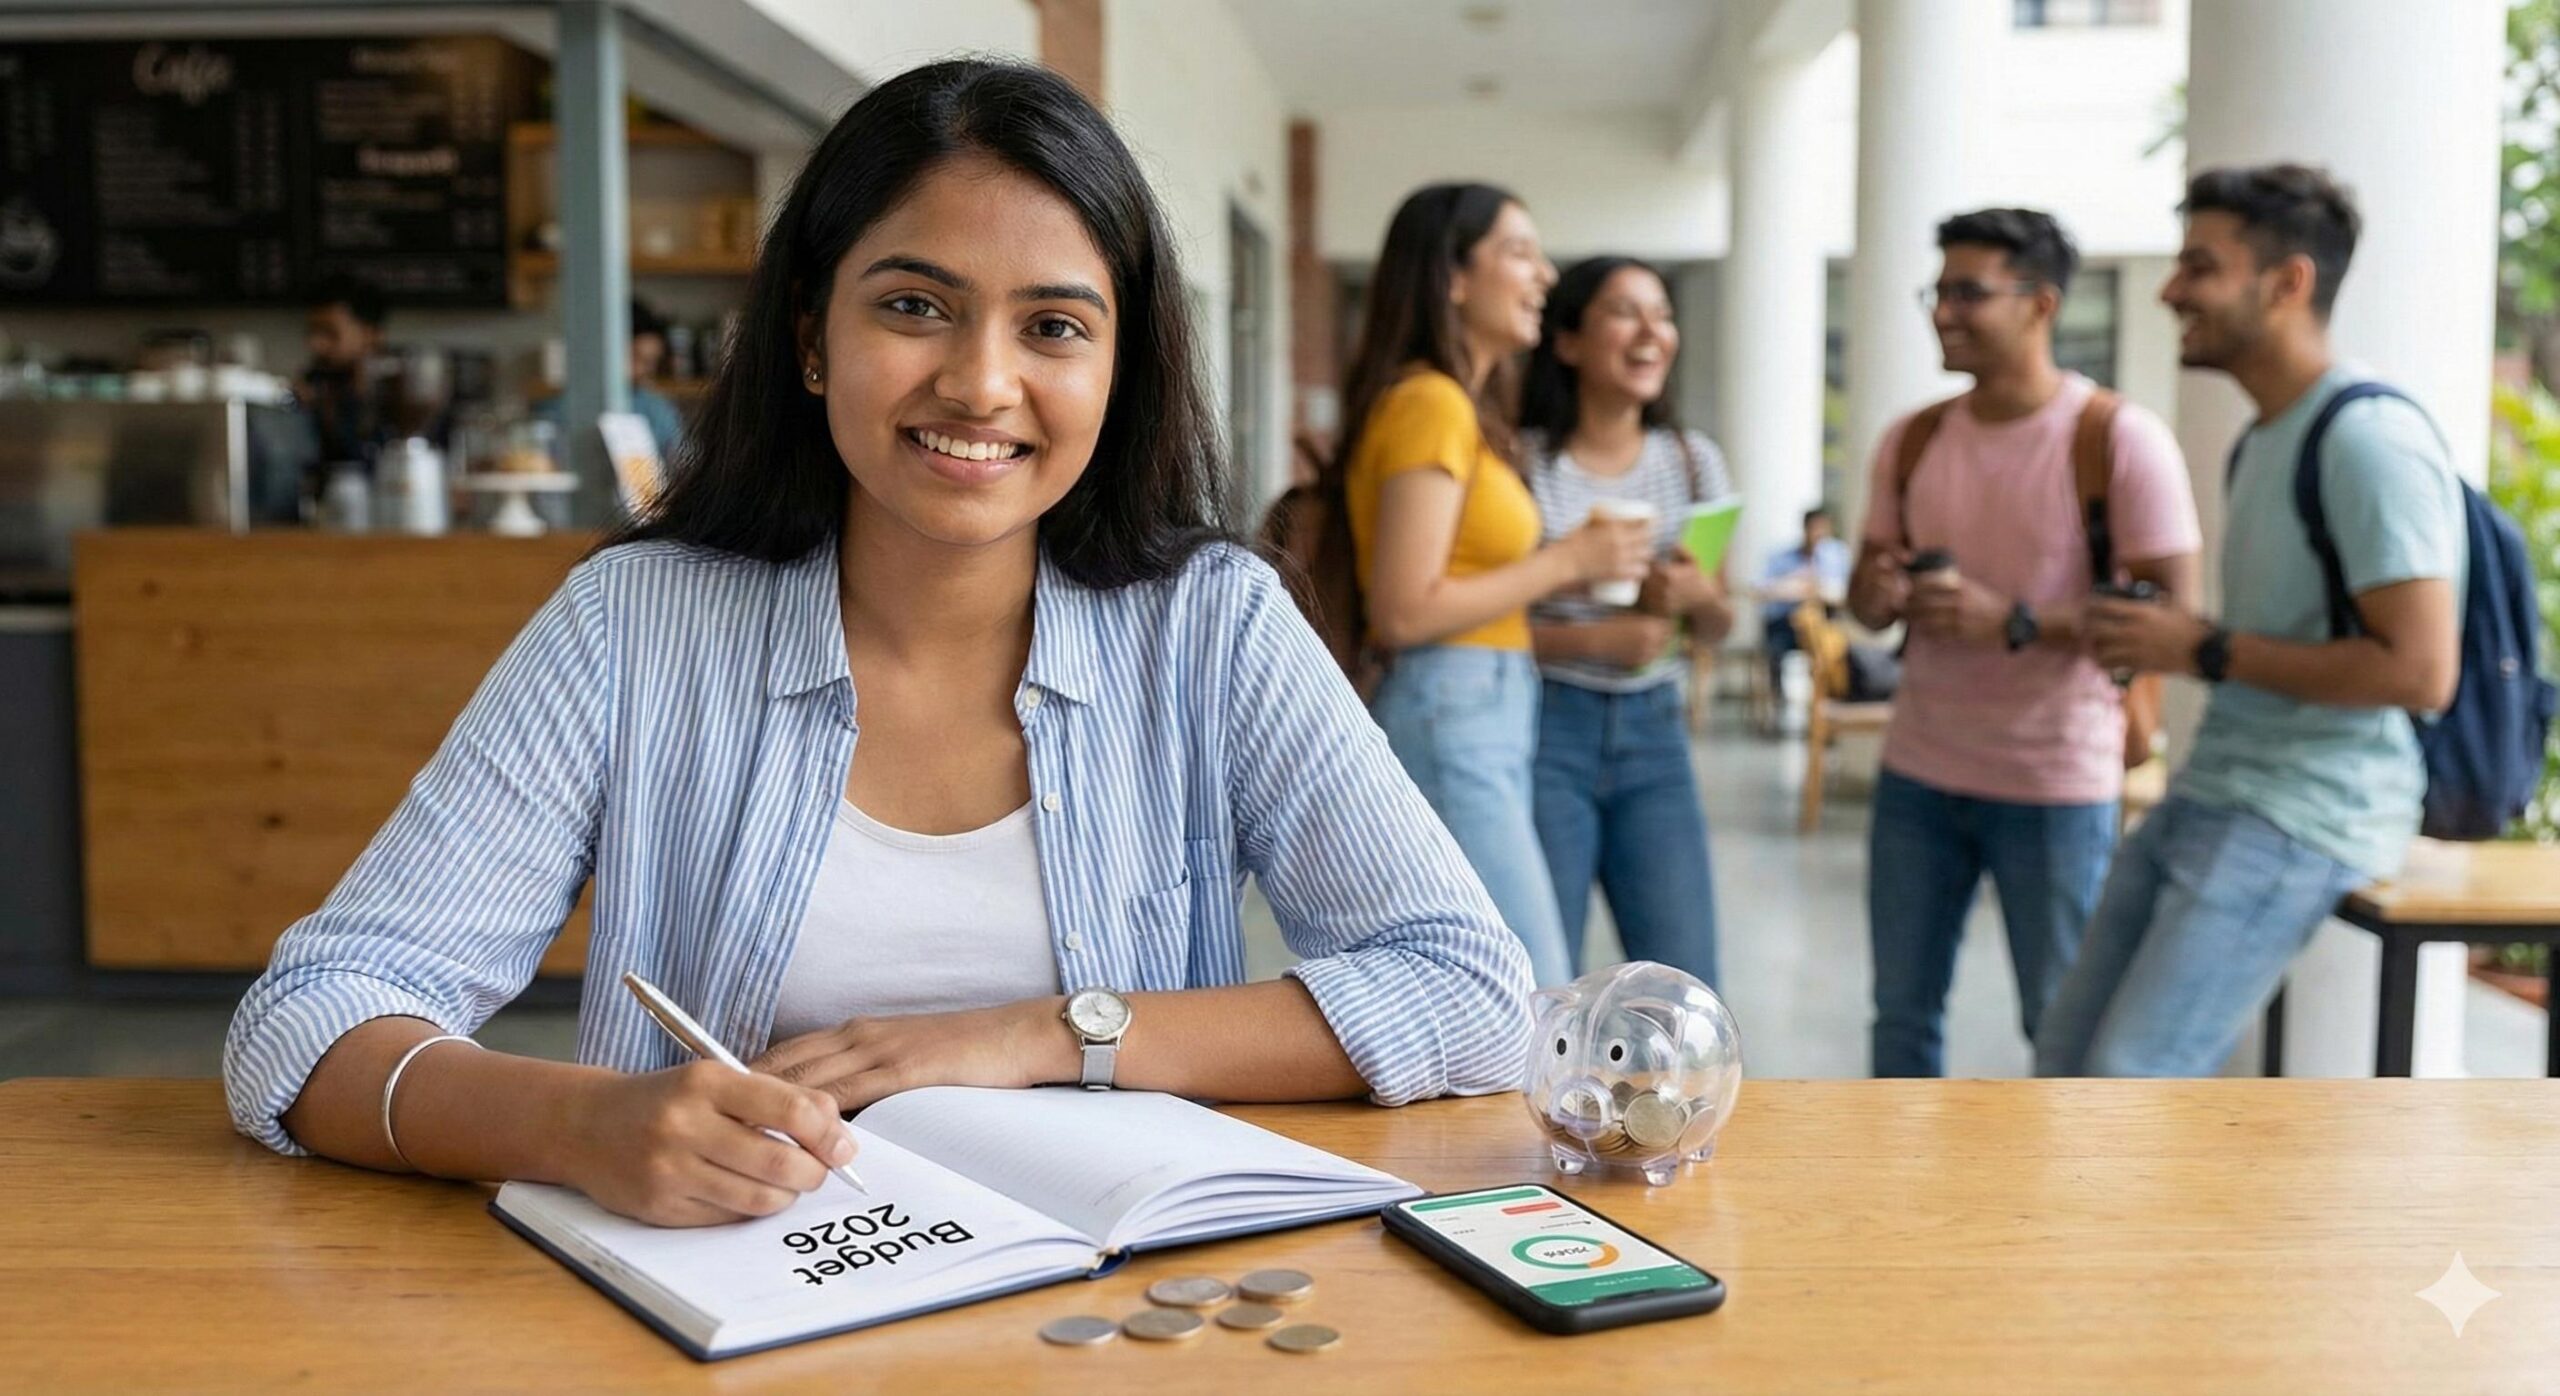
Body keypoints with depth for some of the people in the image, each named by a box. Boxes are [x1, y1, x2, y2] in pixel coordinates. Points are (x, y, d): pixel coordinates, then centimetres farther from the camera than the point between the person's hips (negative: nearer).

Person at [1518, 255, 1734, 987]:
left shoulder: (1694, 460, 7)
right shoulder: (1522, 461, -7)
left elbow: (1717, 627, 13)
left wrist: (1695, 597, -9)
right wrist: (1593, 638, -20)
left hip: (1653, 733, 5)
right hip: (1543, 731, -4)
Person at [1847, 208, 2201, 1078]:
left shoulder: (2121, 438, -11)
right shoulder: (1912, 440, 6)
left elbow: (2174, 613, -13)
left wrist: (2013, 625, -25)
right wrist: (1876, 594, -13)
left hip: (2056, 784, -5)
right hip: (1918, 774, 5)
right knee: (1901, 1012, 13)